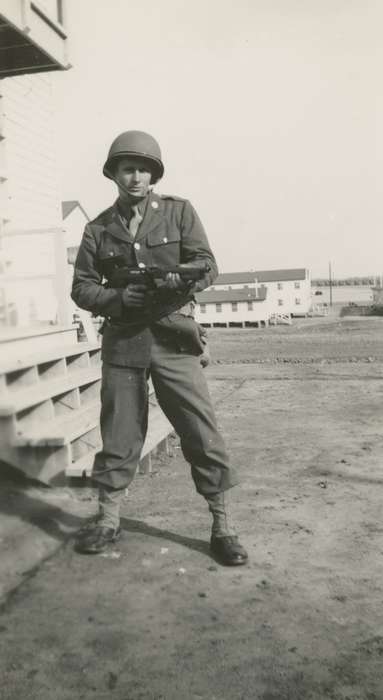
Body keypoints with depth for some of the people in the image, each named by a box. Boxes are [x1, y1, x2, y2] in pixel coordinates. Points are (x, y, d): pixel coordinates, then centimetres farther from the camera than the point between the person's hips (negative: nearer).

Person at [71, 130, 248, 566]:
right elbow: (82, 287, 6)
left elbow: (207, 265, -3)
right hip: (122, 341, 2)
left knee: (201, 432, -2)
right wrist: (118, 299, -13)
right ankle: (108, 520, 26)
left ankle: (221, 526, 12)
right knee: (118, 434, 9)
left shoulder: (179, 212, 4)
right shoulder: (98, 229, 8)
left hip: (173, 339, -1)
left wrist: (181, 279, -24)